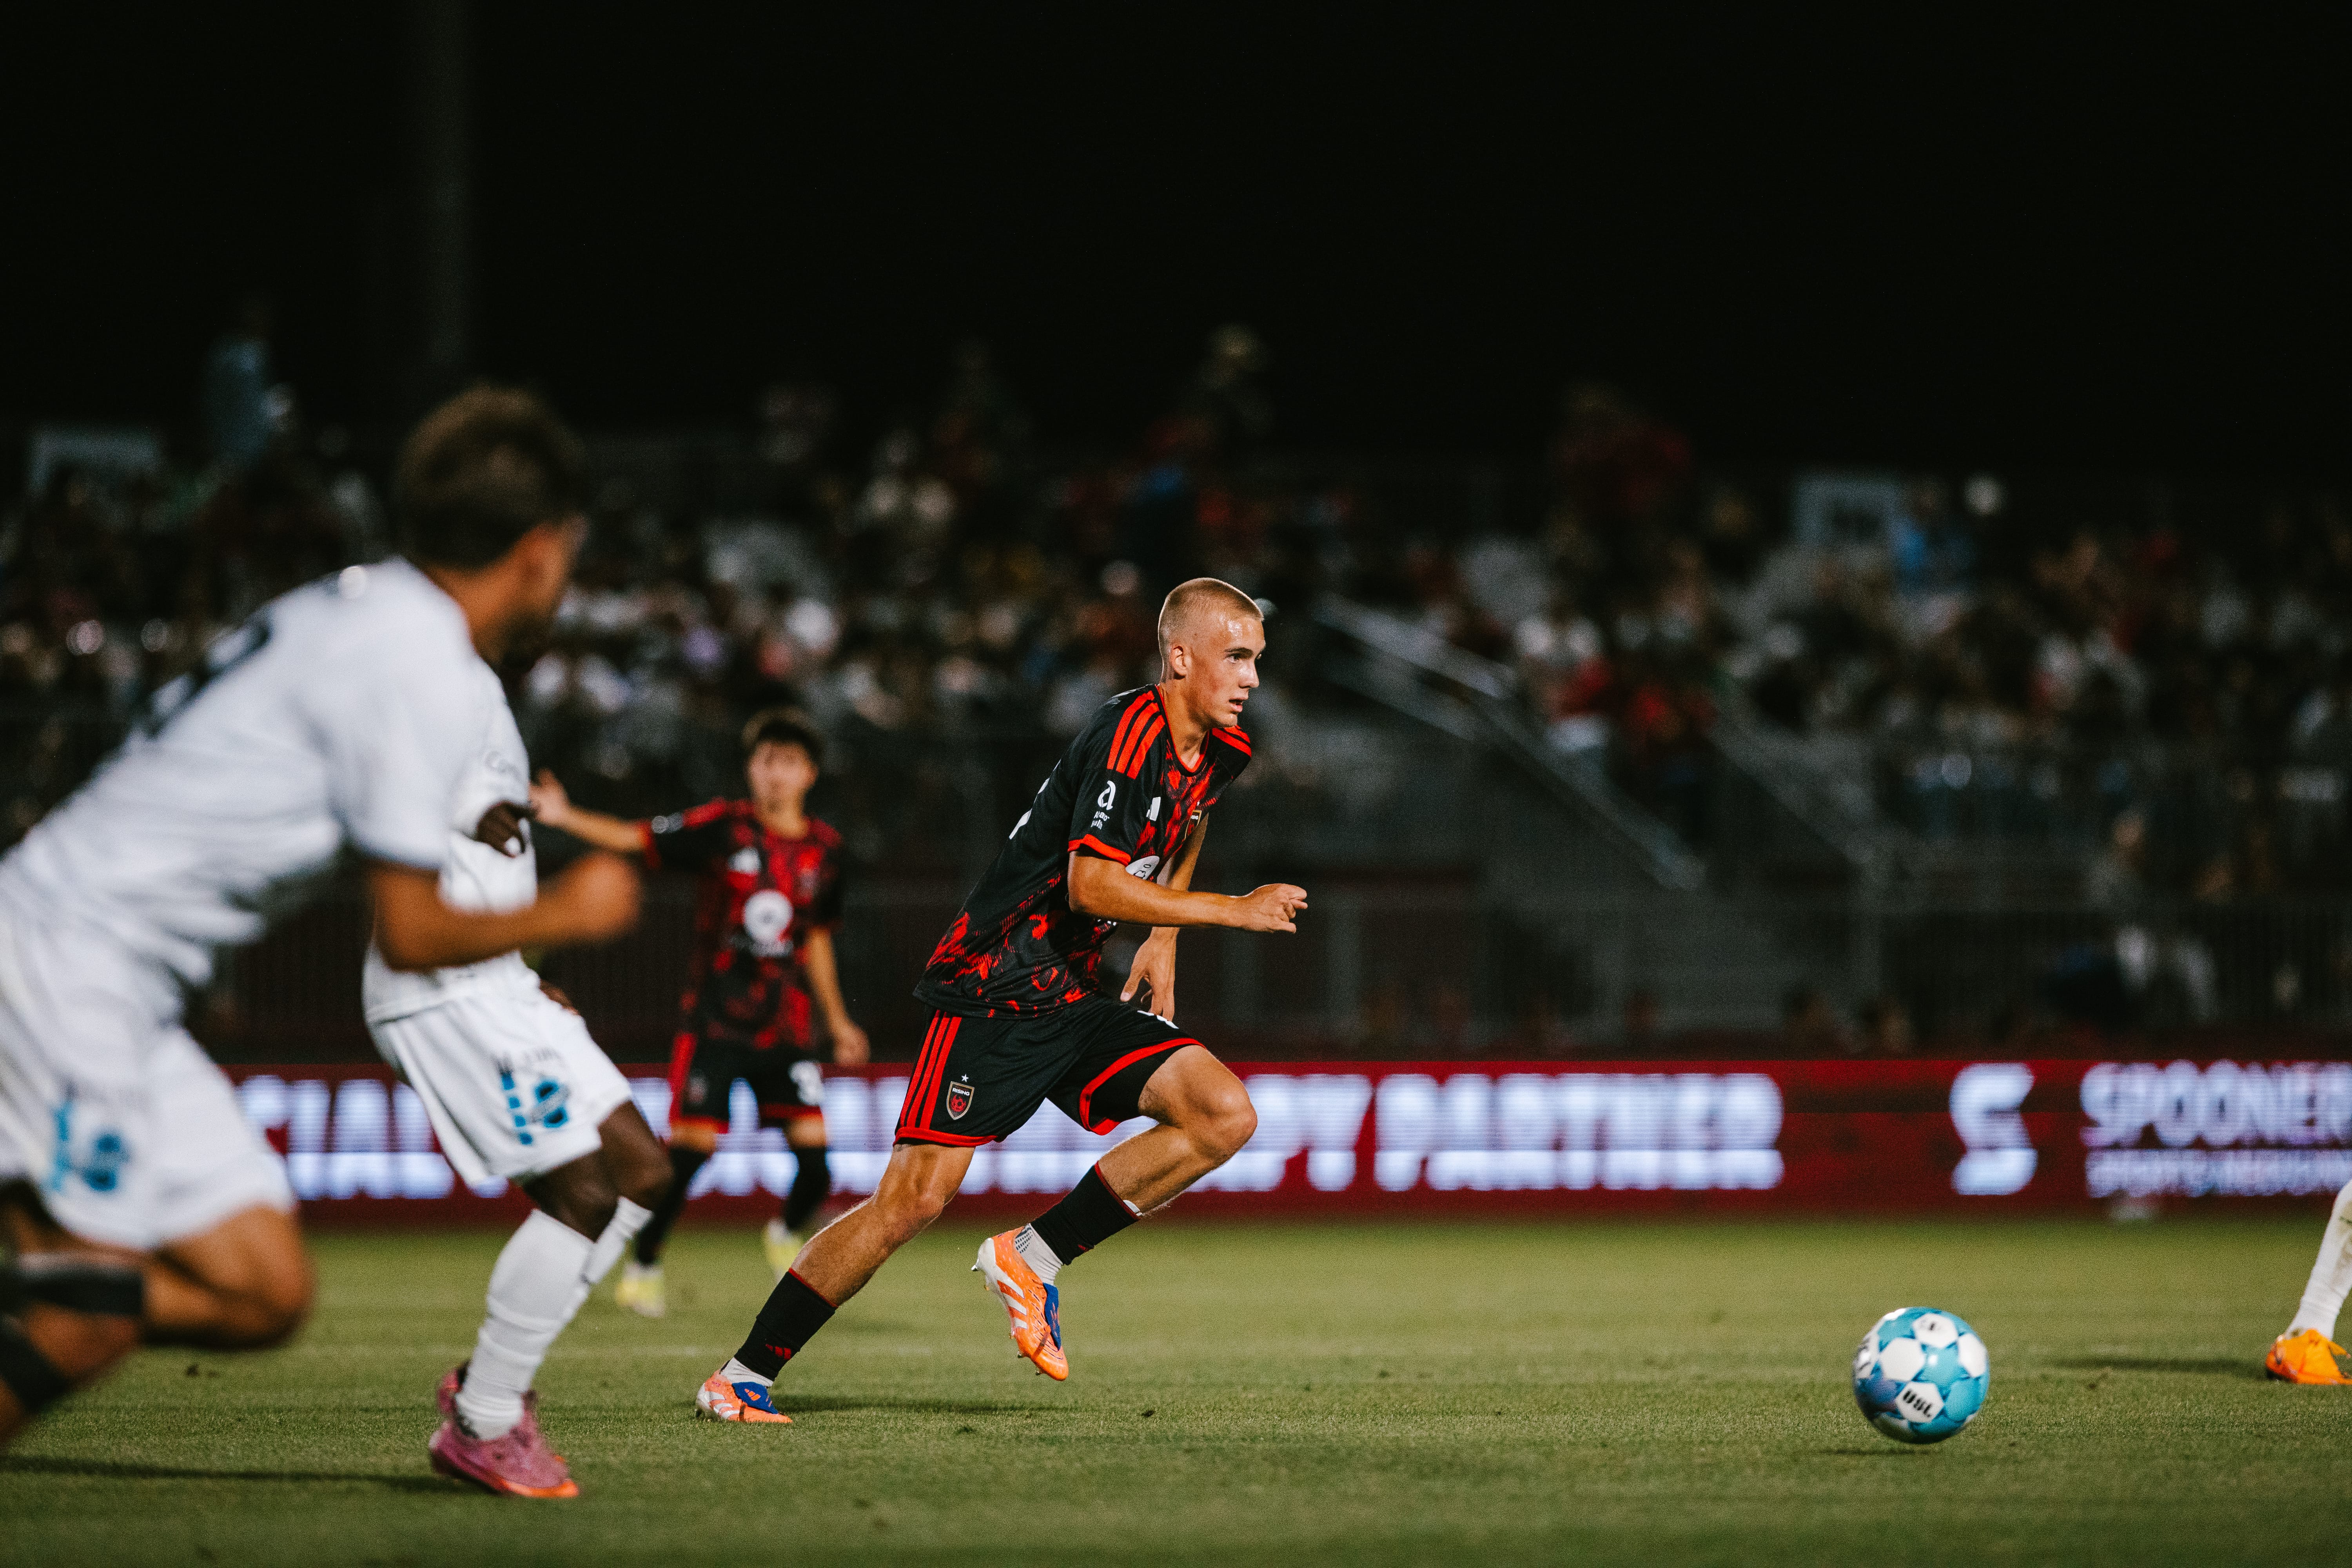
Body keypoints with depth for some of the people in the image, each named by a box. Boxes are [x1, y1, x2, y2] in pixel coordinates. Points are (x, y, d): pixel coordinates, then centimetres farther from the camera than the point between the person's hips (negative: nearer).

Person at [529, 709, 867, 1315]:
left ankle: (787, 1234, 24)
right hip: (714, 1017, -3)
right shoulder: (724, 828, -5)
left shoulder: (824, 849, 8)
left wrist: (836, 1019, 21)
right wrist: (567, 817, -27)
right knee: (689, 1146, -9)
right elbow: (635, 837, -12)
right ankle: (643, 1266, 10)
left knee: (814, 1148, -8)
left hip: (785, 1025, 3)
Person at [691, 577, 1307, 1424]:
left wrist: (1165, 935, 23)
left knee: (1225, 1116, -10)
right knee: (911, 1200, -14)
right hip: (993, 993, -8)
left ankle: (1033, 1259, -1)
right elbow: (1091, 884, -26)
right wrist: (1233, 911, -20)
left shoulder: (1218, 751, 8)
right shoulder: (1127, 736, -19)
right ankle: (741, 1377, -2)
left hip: (1074, 1003, 8)